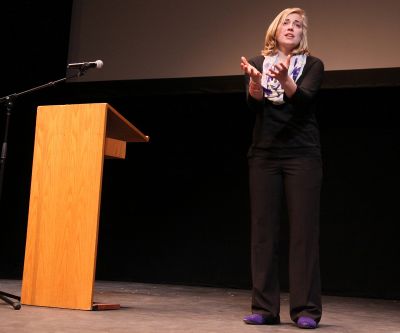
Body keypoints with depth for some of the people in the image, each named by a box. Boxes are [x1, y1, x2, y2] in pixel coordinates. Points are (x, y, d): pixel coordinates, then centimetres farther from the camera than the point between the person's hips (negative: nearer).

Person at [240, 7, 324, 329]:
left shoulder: (313, 64, 4)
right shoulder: (258, 63, 9)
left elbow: (303, 99, -15)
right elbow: (254, 104, -7)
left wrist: (284, 79, -35)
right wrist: (255, 80, -29)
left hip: (302, 156, -2)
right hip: (264, 155, 2)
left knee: (304, 229, -4)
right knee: (263, 229, 1)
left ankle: (306, 310, 1)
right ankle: (264, 308, 7)